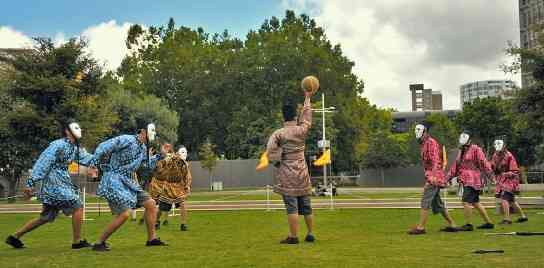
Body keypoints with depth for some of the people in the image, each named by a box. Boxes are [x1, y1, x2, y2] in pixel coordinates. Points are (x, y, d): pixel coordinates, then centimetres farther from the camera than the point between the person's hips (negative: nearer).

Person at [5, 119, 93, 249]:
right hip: (54, 183, -9)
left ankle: (15, 236, 22)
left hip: (61, 182, 9)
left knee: (46, 217, 14)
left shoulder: (75, 148, 13)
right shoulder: (58, 145, -13)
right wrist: (30, 183, -20)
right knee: (77, 208, -6)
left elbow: (88, 159, 16)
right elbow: (42, 164, -16)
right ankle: (77, 241, 3)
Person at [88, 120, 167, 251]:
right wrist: (94, 163, -19)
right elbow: (103, 147, -18)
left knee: (150, 204, 6)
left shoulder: (143, 148, 11)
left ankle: (152, 239, 17)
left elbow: (148, 165, 24)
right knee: (124, 214, -18)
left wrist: (160, 155, 10)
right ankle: (99, 243, -4)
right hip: (114, 180, -9)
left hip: (128, 182, 9)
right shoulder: (127, 140, -16)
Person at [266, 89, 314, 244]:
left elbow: (270, 151, -16)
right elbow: (307, 116, 19)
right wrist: (307, 98, 29)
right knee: (306, 205, 11)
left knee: (291, 206, -4)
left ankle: (293, 236, -4)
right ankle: (310, 234, 17)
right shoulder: (302, 130, 1)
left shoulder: (278, 134, -7)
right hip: (302, 173, 3)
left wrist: (277, 161, 3)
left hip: (287, 174, -3)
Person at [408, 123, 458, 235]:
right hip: (431, 178, 10)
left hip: (434, 178, -10)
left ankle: (420, 227, -7)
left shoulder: (431, 142, -11)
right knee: (437, 204, 13)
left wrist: (432, 177, -29)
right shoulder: (425, 144, 19)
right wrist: (427, 179, 23)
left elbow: (435, 161, -21)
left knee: (425, 202, -9)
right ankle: (452, 225, 20)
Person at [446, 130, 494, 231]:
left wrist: (490, 176, -15)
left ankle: (468, 224, -4)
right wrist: (448, 178, 14)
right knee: (475, 203, 14)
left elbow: (484, 164, -11)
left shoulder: (475, 149, -7)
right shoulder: (461, 151, 18)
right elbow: (455, 166, 19)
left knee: (466, 201, -12)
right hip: (466, 180, 9)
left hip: (472, 180, -9)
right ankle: (489, 223, 24)